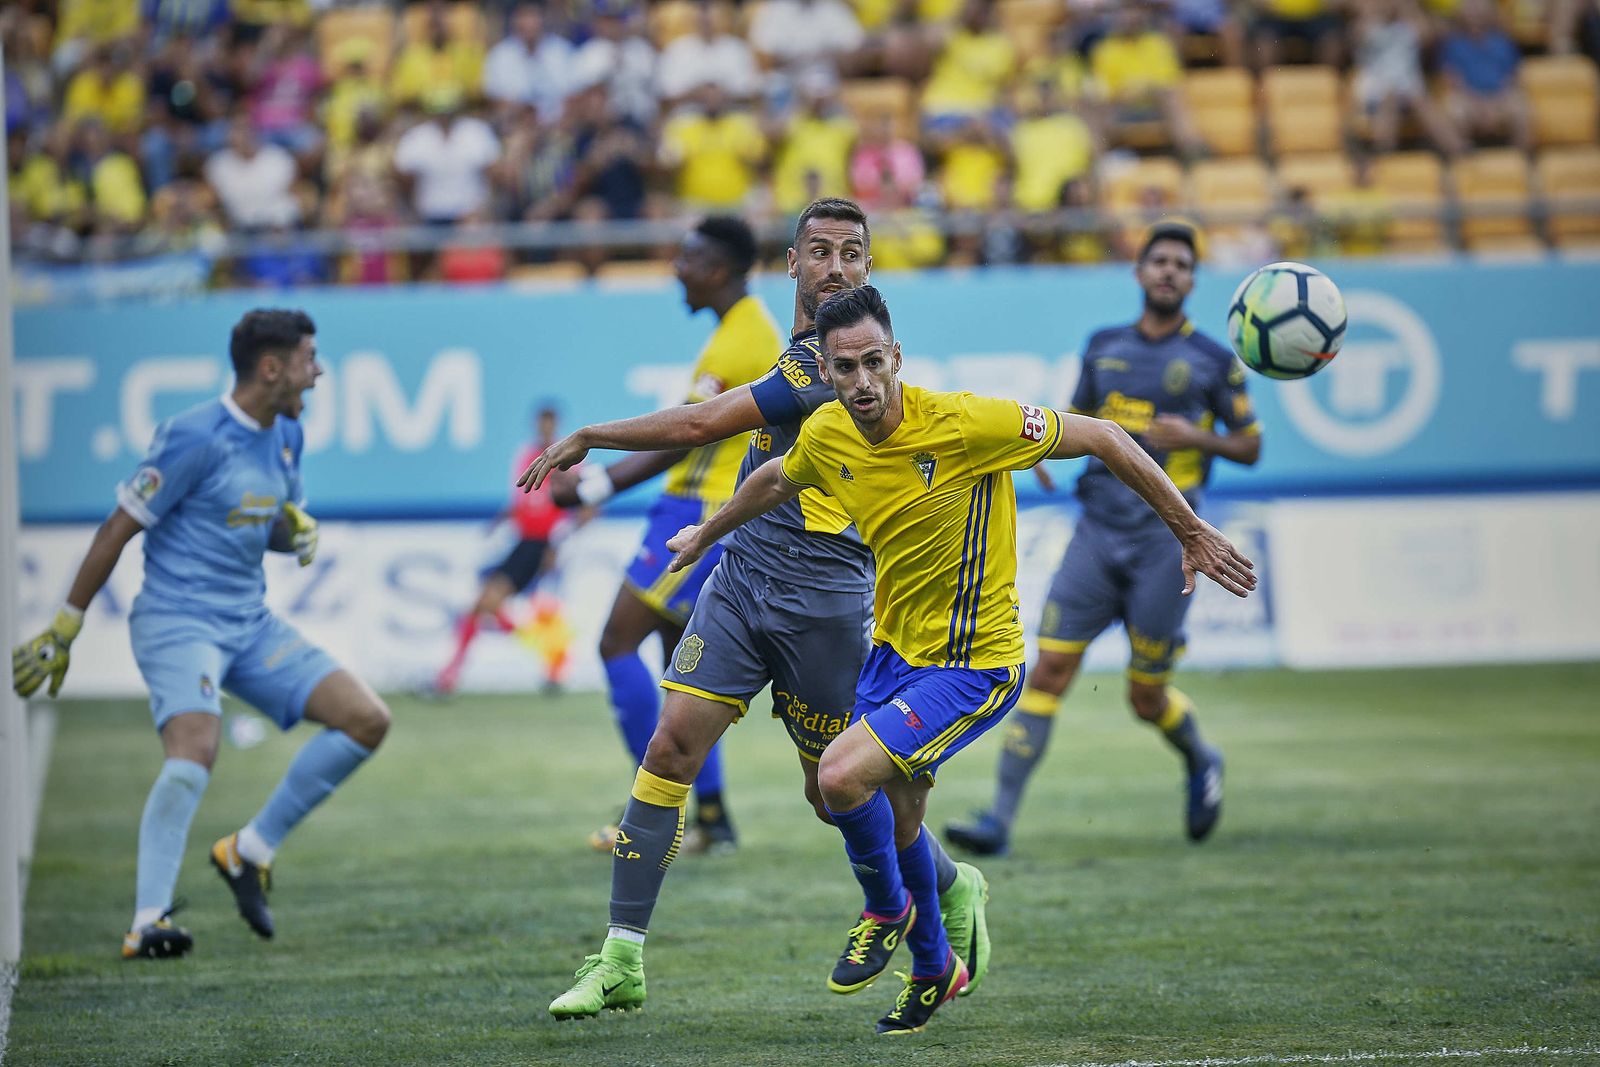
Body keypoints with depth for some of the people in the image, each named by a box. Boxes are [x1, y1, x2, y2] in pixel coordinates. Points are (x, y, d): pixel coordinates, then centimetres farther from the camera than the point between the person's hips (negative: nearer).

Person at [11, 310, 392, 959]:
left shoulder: (287, 435, 10)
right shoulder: (197, 437, -15)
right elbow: (119, 528, -12)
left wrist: (296, 531, -2)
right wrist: (63, 630, -10)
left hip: (250, 624, 8)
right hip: (178, 621, -8)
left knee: (367, 720, -1)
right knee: (196, 749, -31)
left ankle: (249, 852, 7)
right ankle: (148, 922, -28)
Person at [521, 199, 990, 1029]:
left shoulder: (834, 362, -17)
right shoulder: (806, 351, 12)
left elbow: (701, 425, -18)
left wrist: (588, 437, -10)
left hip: (820, 597, -8)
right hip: (742, 578, 8)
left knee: (836, 789, 5)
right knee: (672, 743, -7)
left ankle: (953, 890, 35)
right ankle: (621, 961, -8)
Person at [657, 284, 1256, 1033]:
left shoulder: (962, 424, -25)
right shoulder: (827, 437, -6)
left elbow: (1100, 438, -16)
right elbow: (776, 481, 20)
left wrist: (1192, 535, -10)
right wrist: (707, 534, 35)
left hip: (974, 667, -7)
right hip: (895, 651, 7)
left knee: (842, 774, -23)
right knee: (894, 821, 17)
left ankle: (889, 910, 6)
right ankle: (933, 966, 45)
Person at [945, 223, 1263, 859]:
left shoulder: (1213, 361, 1)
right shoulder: (1103, 348, 11)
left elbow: (1250, 446, 6)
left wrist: (1196, 437, -13)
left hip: (1165, 539, -3)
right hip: (1098, 533, 3)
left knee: (1147, 698, 3)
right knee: (1047, 672, -9)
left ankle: (1201, 762, 37)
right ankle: (1000, 818, -11)